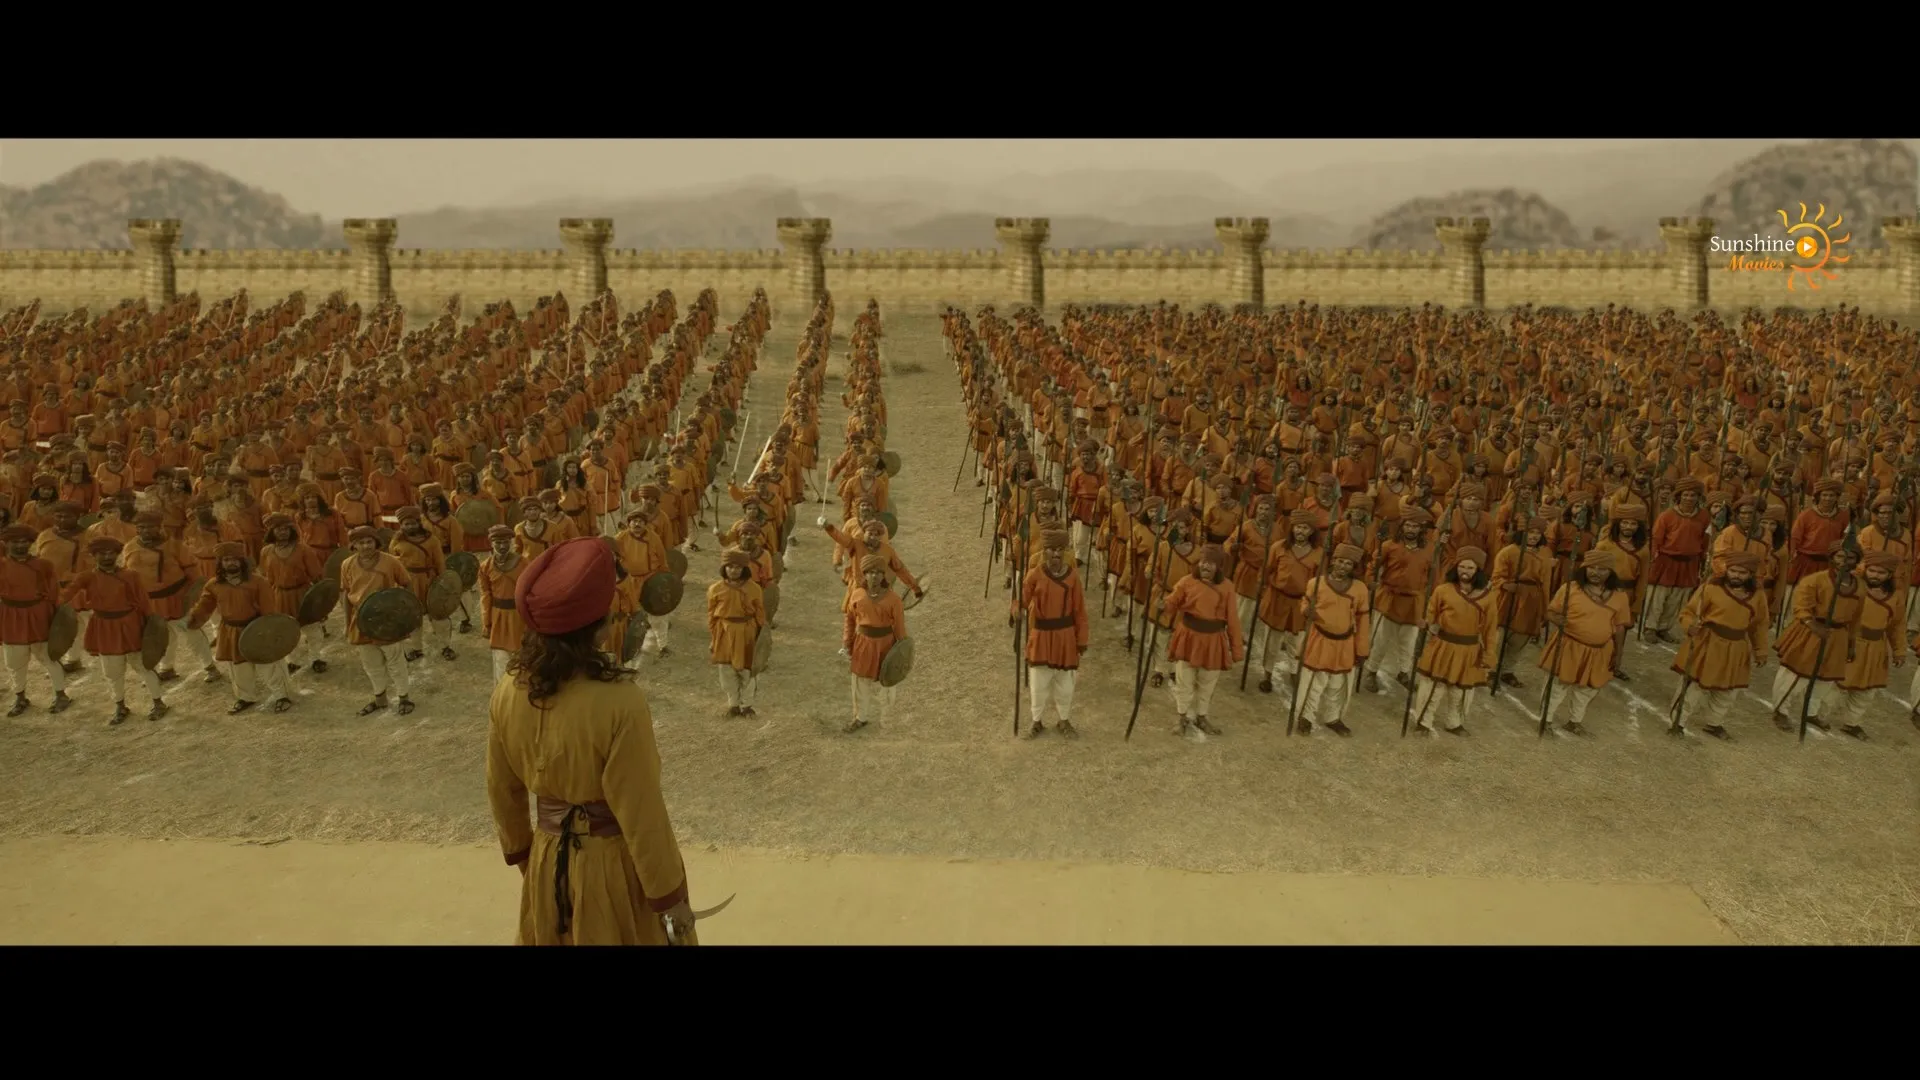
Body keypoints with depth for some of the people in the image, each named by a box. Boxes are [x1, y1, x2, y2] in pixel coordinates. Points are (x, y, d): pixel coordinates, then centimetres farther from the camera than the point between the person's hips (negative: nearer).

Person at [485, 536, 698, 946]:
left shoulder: (507, 692, -11)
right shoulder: (619, 703, -28)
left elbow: (502, 789, 4)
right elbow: (641, 813, -20)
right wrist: (670, 894, -8)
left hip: (548, 860, 5)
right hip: (612, 863, -5)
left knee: (547, 938, 25)